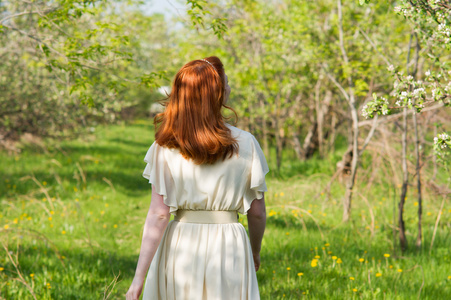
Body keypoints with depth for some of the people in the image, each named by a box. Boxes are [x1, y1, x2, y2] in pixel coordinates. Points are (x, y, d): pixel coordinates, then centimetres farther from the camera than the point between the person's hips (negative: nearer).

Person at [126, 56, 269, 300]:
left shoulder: (165, 148, -5)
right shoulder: (246, 144, -5)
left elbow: (158, 215, -9)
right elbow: (257, 213, 1)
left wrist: (139, 278, -7)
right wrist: (255, 253, 20)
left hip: (179, 250, 1)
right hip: (229, 250, -1)